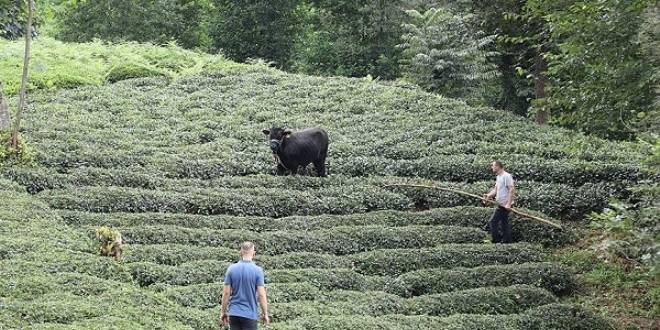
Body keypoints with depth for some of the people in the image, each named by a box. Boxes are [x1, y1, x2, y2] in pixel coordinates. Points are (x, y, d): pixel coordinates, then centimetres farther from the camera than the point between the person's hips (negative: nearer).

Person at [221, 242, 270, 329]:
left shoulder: (231, 269, -1)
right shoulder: (258, 270, -9)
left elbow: (226, 293, -1)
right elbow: (261, 295, -11)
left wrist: (224, 312, 9)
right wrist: (265, 314, -1)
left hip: (234, 313, 3)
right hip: (250, 314, -3)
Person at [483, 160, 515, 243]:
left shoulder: (506, 176, -15)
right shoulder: (498, 177, 16)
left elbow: (512, 190, -21)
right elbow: (496, 189, 14)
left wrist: (508, 204, -26)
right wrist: (489, 195, -6)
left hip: (505, 205, -10)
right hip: (501, 205, 10)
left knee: (493, 222, -9)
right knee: (504, 224, 11)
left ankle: (496, 241, -5)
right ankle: (507, 241, 14)